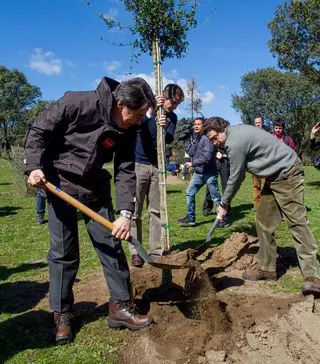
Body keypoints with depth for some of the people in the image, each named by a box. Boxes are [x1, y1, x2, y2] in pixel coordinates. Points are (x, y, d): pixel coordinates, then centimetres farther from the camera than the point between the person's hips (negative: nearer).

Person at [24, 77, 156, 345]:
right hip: (60, 183, -4)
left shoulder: (127, 131, -8)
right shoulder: (77, 103, -21)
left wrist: (126, 213, -19)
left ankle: (120, 306, 15)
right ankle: (62, 314, 16)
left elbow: (125, 172, -10)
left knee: (111, 244, 3)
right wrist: (35, 166, -20)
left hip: (95, 187, 4)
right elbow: (39, 131, -10)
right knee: (63, 251, 0)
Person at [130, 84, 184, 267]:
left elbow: (169, 139, -9)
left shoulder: (172, 117, 6)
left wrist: (164, 128, -30)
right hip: (138, 164, -4)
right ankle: (135, 252, 5)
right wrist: (150, 111, -32)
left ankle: (157, 249, 14)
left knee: (157, 210, 6)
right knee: (135, 210, -2)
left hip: (157, 166, 4)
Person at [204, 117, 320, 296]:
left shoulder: (235, 142, -20)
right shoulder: (236, 131, 10)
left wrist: (224, 204, -1)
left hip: (287, 172, -10)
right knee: (264, 222, 7)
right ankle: (267, 268, 14)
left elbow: (235, 178, -13)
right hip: (276, 174, 10)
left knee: (297, 221, -15)